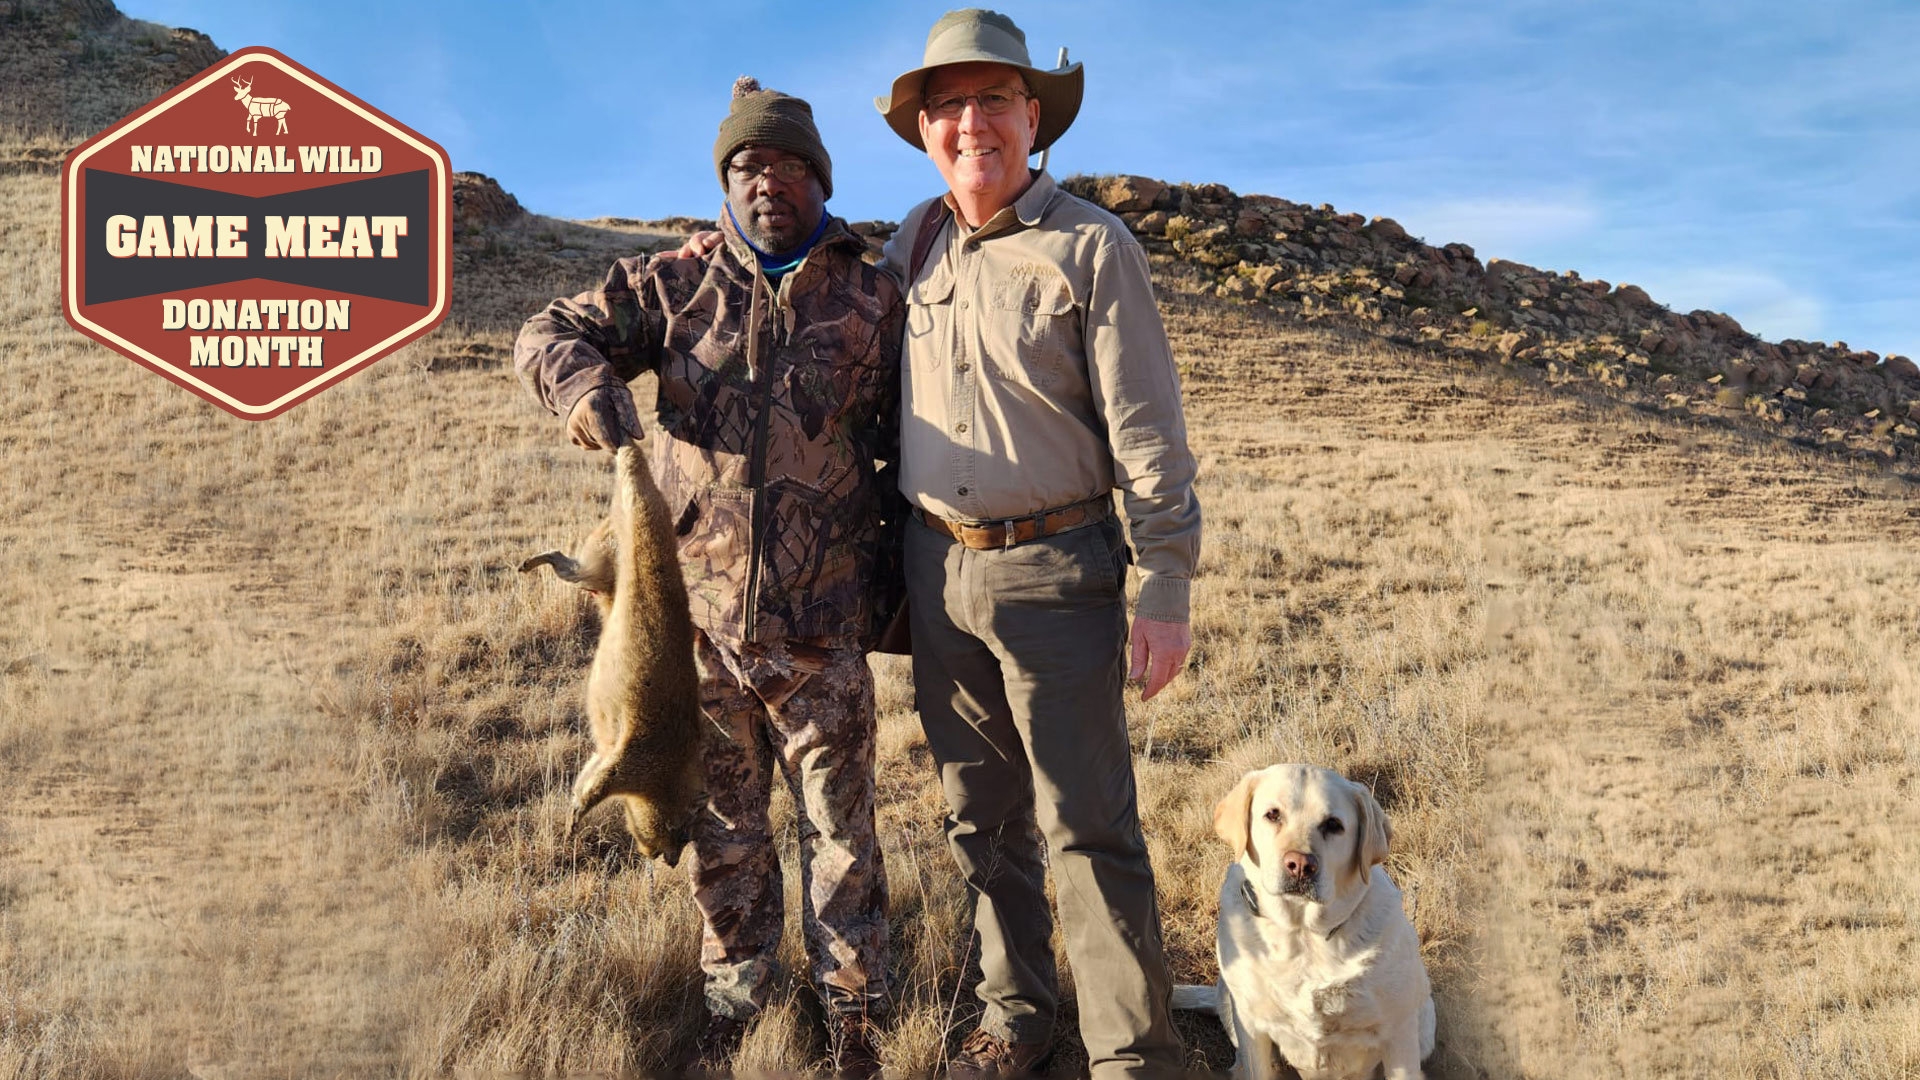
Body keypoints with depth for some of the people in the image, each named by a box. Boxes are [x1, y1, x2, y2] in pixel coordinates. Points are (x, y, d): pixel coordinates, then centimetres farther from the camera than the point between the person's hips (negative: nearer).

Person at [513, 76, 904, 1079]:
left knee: (839, 825, 7)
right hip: (698, 619, 2)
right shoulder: (676, 287, 6)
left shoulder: (875, 302, 4)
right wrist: (586, 383, -20)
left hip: (821, 630, -1)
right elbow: (545, 335, 4)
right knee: (722, 826, 16)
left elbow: (910, 438, 8)